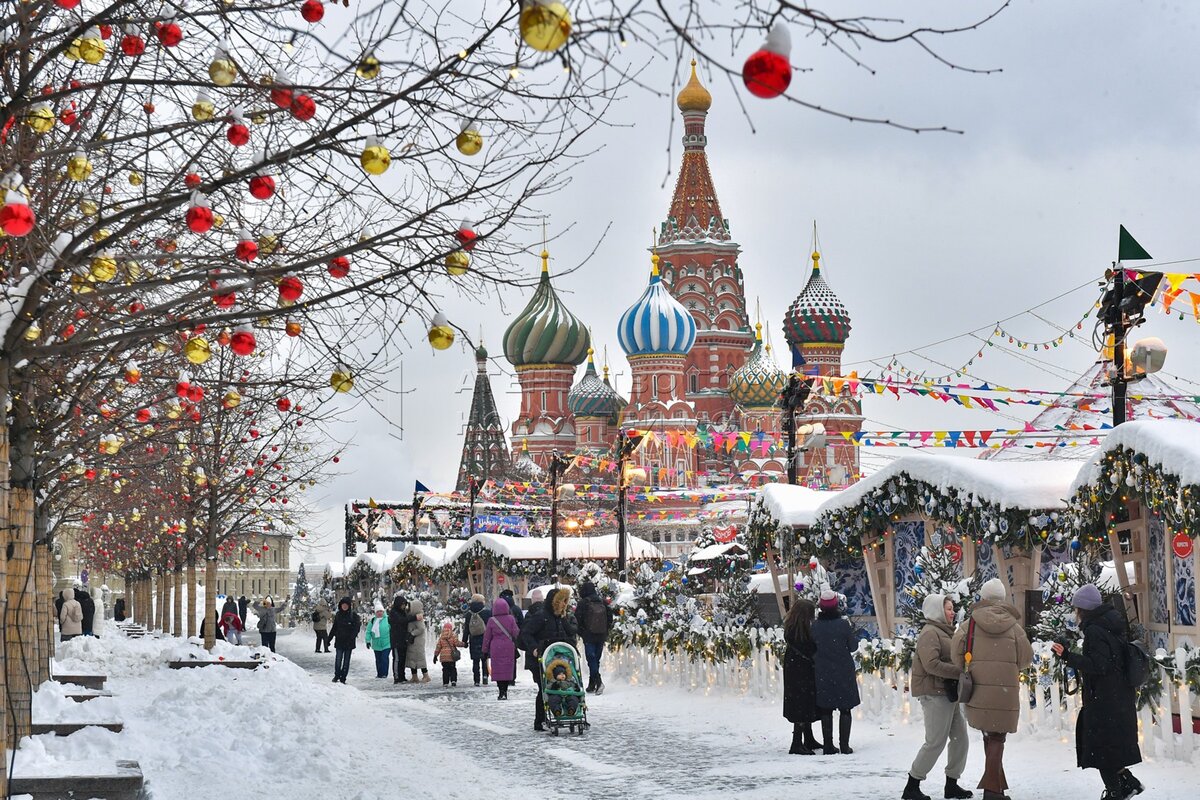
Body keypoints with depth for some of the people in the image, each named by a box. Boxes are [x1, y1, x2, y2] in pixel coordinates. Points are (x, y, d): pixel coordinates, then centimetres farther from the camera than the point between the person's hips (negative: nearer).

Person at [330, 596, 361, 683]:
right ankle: (337, 675, 10)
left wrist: (351, 637, -19)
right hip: (339, 641, 2)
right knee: (338, 659, -5)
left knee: (346, 660, 4)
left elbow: (356, 628, -6)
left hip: (349, 642, -2)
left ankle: (343, 678, 10)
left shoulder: (353, 616, -4)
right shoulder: (338, 614, 6)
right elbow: (334, 627, 13)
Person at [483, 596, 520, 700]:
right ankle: (504, 691, 3)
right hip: (509, 648, 1)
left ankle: (501, 692, 0)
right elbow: (516, 633, -2)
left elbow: (487, 637, 1)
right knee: (508, 669, 6)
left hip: (496, 648, -1)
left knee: (498, 669, 5)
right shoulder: (511, 619, -5)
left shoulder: (491, 621, -4)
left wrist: (485, 650, 10)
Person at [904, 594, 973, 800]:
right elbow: (932, 664, -22)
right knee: (936, 742, -8)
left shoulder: (945, 632, 21)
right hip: (934, 693, -10)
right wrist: (960, 672, -21)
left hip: (949, 694, 10)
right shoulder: (930, 633, -11)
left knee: (961, 740, 8)